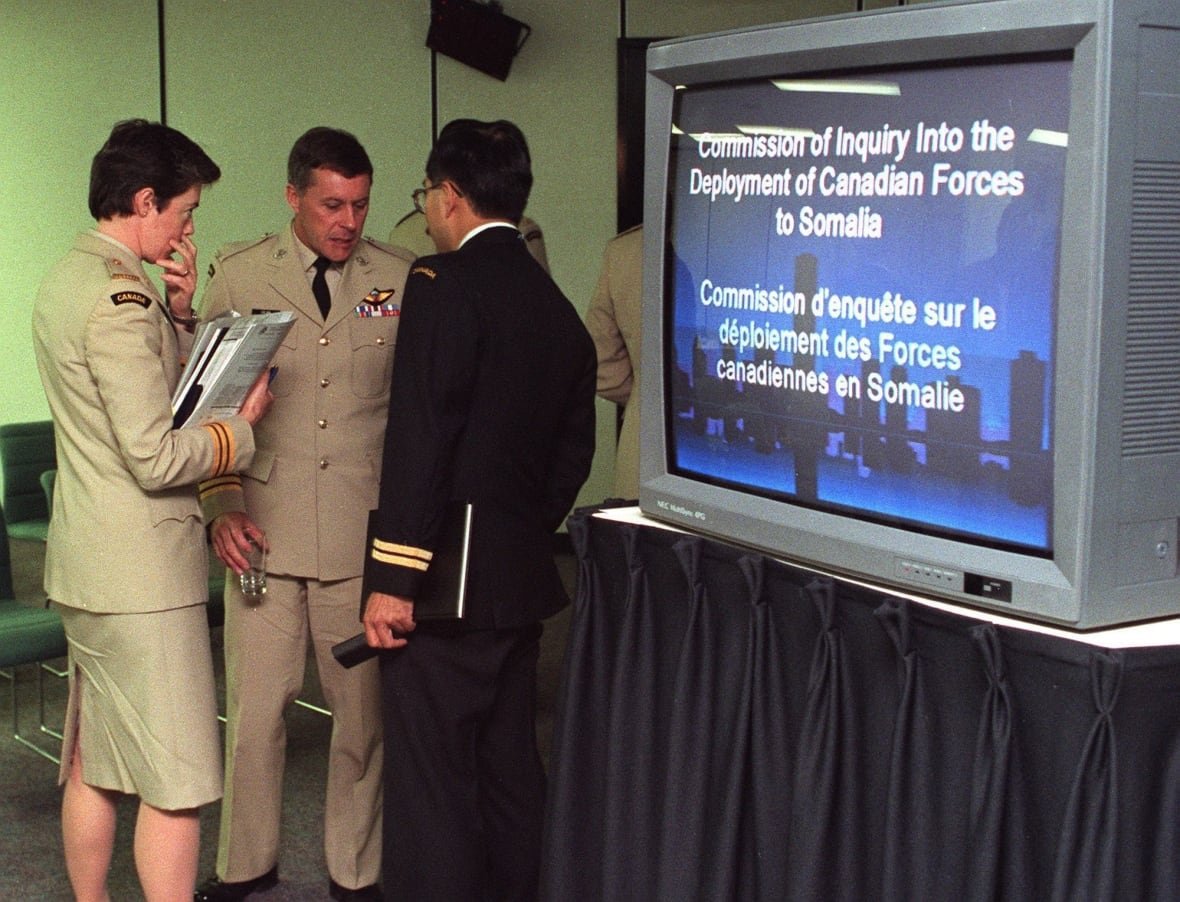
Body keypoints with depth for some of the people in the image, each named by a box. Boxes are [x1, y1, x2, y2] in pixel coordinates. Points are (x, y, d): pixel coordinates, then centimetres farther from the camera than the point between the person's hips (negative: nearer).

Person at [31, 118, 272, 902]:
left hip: (87, 563, 10)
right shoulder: (120, 298, -19)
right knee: (177, 781, -3)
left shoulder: (67, 280, 13)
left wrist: (176, 313, 6)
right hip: (141, 569, -10)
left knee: (94, 765, 18)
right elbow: (156, 456, -22)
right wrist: (242, 428, -7)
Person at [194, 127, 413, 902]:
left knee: (364, 709, 7)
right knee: (255, 708, 6)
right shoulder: (240, 275, 4)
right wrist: (222, 508, -4)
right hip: (263, 528, 0)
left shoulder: (402, 279, 3)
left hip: (366, 532, 0)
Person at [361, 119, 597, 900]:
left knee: (430, 789, -3)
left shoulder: (443, 284, -12)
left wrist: (393, 579, -17)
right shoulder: (556, 306, 12)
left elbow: (418, 441, -18)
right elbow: (572, 452, 16)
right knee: (509, 770, 17)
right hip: (523, 579, 8)